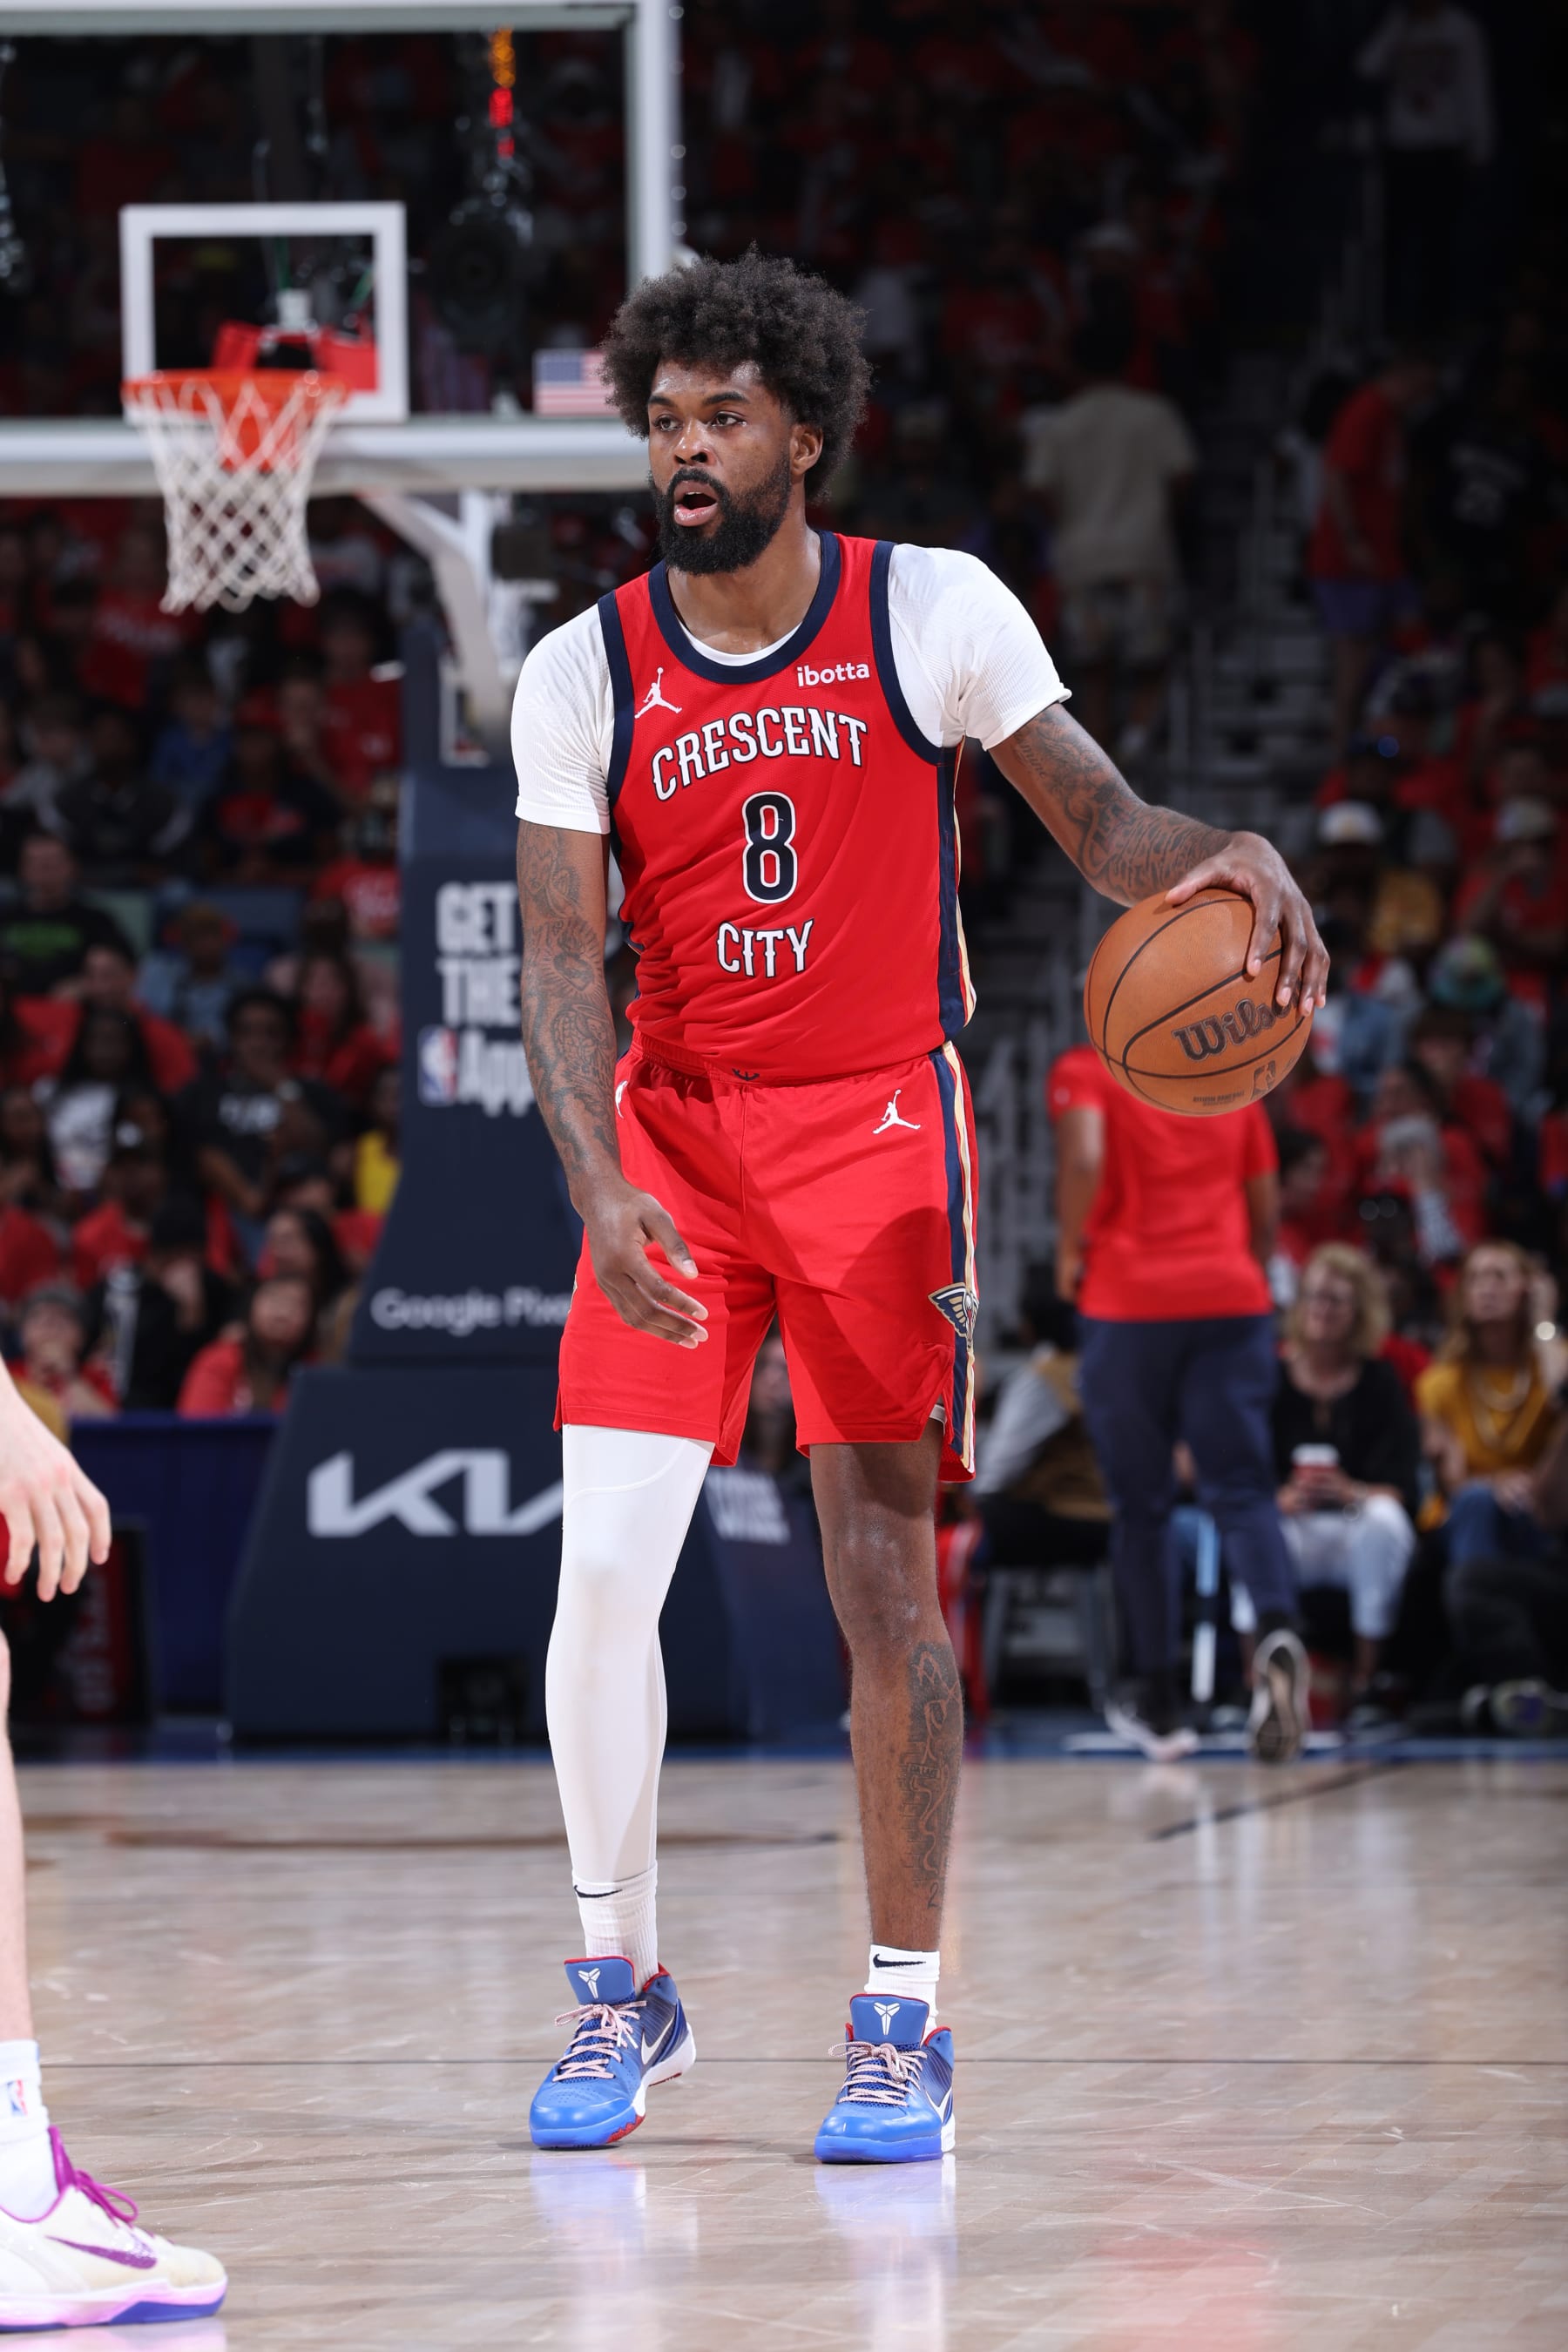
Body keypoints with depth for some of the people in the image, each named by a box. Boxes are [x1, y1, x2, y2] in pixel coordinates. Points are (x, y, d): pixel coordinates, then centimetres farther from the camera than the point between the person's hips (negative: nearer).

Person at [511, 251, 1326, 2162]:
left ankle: (904, 2023, 7)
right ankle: (622, 1990, 10)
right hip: (674, 1132, 1)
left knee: (888, 1587, -3)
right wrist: (600, 1191, -23)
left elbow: (1101, 823, -3)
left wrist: (1217, 858, -28)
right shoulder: (583, 673, -2)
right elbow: (562, 964, -7)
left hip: (879, 1128, -1)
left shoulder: (934, 611, -4)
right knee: (603, 1575, -8)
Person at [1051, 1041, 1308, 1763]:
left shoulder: (1086, 1069, 2)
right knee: (1241, 1492, -2)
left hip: (1127, 1304, -2)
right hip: (1232, 1298, 2)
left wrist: (1070, 1253, -2)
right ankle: (1278, 1631, -32)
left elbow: (1084, 1158, -17)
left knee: (1141, 1508, 9)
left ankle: (1159, 1703, 13)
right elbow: (1267, 1206, 17)